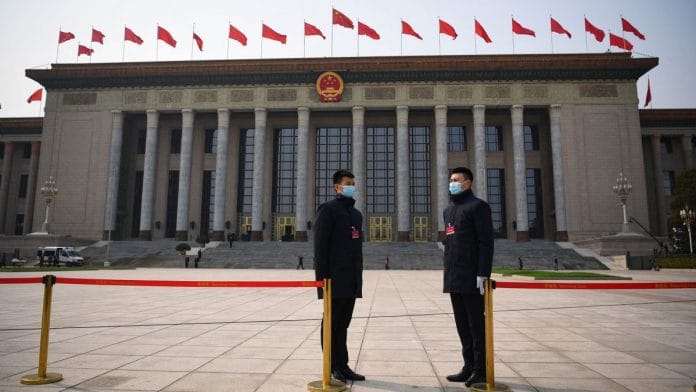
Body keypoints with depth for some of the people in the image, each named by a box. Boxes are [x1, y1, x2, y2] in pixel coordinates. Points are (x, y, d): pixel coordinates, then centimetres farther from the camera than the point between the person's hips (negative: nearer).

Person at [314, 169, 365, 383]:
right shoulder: (328, 209, -6)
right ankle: (333, 366, 14)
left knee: (343, 323, 12)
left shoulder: (356, 214, 18)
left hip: (351, 280, 7)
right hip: (335, 279, -7)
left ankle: (342, 366, 20)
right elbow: (320, 246, -13)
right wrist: (322, 277, -18)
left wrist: (359, 277, 16)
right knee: (333, 324, 4)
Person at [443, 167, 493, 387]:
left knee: (476, 324, 0)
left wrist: (482, 273, -18)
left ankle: (481, 369, 10)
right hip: (454, 278, 8)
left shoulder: (477, 206, -5)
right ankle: (469, 366, 21)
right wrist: (448, 272, 15)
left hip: (471, 278, -8)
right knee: (462, 324, 12)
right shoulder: (448, 210, 19)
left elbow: (486, 242, -12)